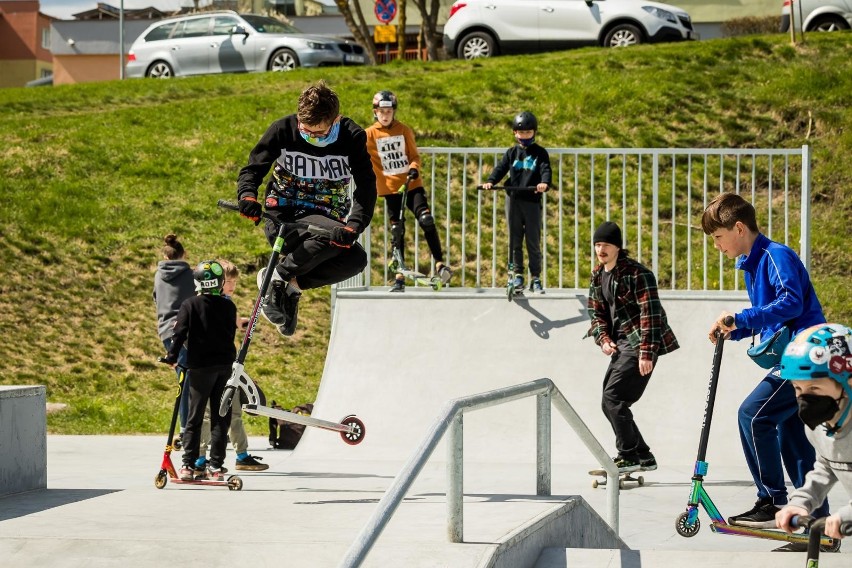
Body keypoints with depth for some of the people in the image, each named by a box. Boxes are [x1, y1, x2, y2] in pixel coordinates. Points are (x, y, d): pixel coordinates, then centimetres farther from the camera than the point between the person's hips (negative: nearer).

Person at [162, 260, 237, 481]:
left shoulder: (190, 305, -7)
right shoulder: (228, 306, 3)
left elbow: (180, 333, -8)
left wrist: (172, 356, 4)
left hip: (201, 366, -2)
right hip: (225, 365, 3)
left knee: (194, 417, 2)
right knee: (220, 418, 6)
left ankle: (189, 465, -2)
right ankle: (216, 465, 3)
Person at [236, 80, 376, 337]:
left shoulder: (352, 137, -8)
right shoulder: (283, 130, -8)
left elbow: (366, 186, -15)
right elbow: (253, 169, -3)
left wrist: (354, 225, -34)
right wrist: (247, 195, -28)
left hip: (328, 218, 3)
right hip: (285, 220, -3)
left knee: (356, 259, -29)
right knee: (332, 236, -35)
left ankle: (293, 284, -7)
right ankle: (276, 277, -15)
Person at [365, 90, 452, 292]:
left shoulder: (404, 130, 4)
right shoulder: (370, 134, 0)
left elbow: (415, 155, 6)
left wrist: (414, 168, -13)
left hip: (411, 184, 0)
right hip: (390, 187, 0)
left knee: (427, 221, -16)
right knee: (397, 232, 1)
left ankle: (439, 264, -9)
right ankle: (399, 277, 7)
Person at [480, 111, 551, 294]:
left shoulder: (540, 153, 5)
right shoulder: (512, 153, 12)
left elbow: (545, 169, -9)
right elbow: (501, 168, 0)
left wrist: (544, 183, -32)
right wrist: (490, 182, -19)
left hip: (532, 200, -2)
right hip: (513, 199, 2)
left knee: (533, 241, -1)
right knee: (515, 239, 4)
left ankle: (536, 278, 5)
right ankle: (517, 275, 11)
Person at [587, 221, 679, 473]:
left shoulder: (636, 273, -15)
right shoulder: (598, 275, 11)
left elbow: (650, 313, -19)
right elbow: (596, 312, 19)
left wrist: (646, 352, -24)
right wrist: (604, 339, 1)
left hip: (639, 343, -10)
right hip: (621, 345, 10)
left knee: (612, 398, -16)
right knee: (612, 401, 10)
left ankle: (628, 456, -9)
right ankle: (643, 456, 19)